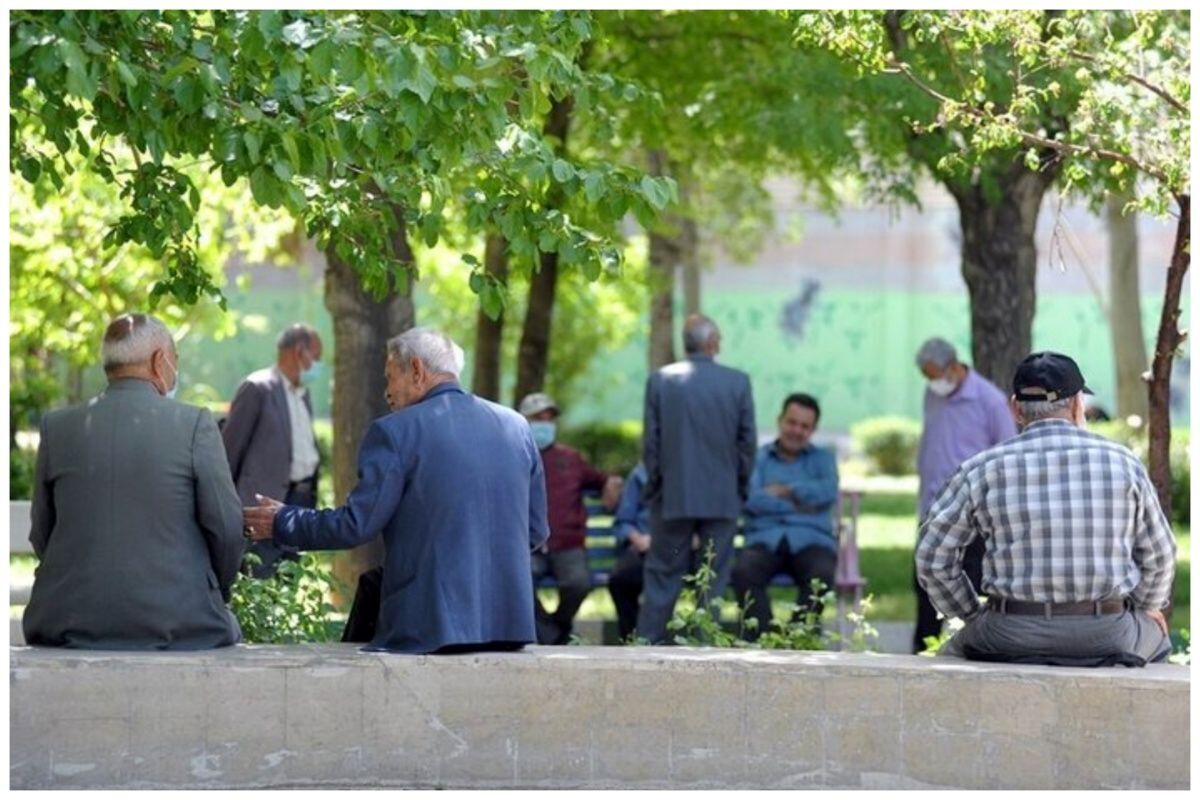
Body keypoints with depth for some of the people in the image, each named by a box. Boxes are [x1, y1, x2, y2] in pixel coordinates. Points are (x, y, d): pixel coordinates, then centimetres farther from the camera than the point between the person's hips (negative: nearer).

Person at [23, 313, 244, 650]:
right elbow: (227, 528, -3)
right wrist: (215, 593, 14)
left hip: (72, 622, 3)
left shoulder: (57, 427, 4)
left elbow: (41, 534, 9)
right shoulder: (195, 424, -5)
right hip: (177, 621, -3)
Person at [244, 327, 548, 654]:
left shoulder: (395, 432, -5)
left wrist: (283, 522, 10)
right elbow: (536, 530, 14)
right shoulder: (516, 426, 10)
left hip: (431, 627, -5)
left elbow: (356, 525, -5)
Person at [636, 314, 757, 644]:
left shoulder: (659, 381, -3)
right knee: (713, 579, 6)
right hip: (722, 498, 0)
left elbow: (650, 442, -1)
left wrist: (654, 486, 10)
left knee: (662, 575, 6)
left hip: (673, 496, 0)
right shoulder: (738, 382, -4)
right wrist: (740, 488, 11)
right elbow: (747, 441, 0)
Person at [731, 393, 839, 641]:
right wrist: (797, 504, -4)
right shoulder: (758, 458, 17)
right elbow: (751, 500, -3)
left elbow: (828, 491, -1)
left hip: (810, 540, 0)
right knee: (743, 570, -34)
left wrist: (784, 491, -1)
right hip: (766, 539, 0)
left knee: (821, 575, -35)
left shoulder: (822, 459, 22)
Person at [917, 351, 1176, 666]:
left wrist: (974, 617, 17)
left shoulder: (981, 471, -1)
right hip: (1108, 637, 1)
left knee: (954, 653, 30)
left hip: (1012, 639, -1)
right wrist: (1147, 607, 28)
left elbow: (933, 559, 2)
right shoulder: (1122, 462, 1)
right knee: (1155, 636, 33)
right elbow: (1158, 556, 8)